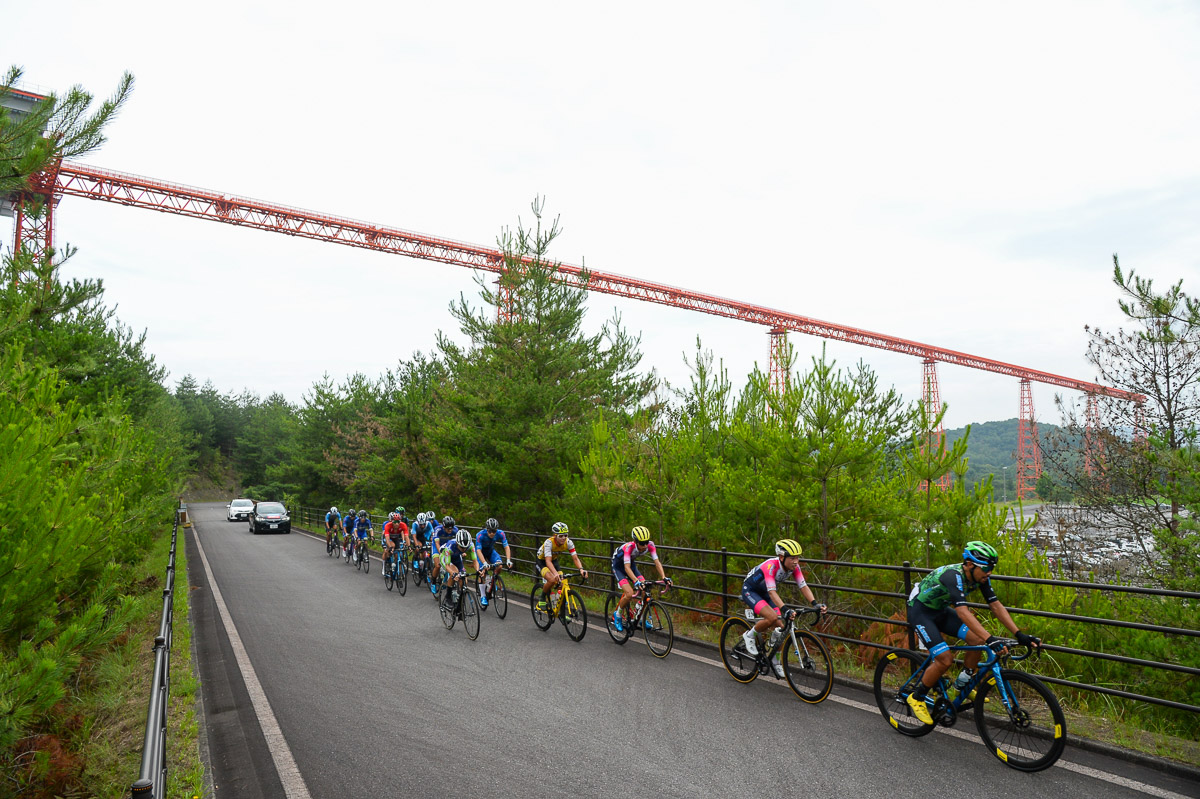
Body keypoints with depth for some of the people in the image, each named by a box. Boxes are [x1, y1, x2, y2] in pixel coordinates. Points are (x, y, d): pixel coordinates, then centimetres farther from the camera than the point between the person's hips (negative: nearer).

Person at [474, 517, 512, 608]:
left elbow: (506, 547, -29)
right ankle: (482, 596, -4)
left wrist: (508, 560, -43)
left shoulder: (500, 533, -28)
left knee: (499, 566, -23)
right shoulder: (480, 535, -35)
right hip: (481, 552, -2)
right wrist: (484, 563, -54)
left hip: (490, 551, 3)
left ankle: (490, 584, 3)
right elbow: (478, 550, -40)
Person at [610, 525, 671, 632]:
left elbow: (657, 562, -24)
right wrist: (636, 581, -58)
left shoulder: (650, 545, -24)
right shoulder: (629, 547, -37)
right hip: (618, 566, -5)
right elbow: (627, 567, -43)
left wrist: (664, 577, -38)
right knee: (629, 593, -23)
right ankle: (617, 615, 3)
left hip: (632, 564, 5)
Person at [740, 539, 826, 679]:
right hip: (750, 591, -7)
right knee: (772, 617, -29)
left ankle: (775, 661, 15)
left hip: (764, 593, 7)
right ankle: (750, 635, -4)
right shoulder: (771, 566, -36)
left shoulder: (793, 566, -16)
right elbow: (772, 592, -44)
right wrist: (785, 609, -57)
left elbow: (803, 586, -18)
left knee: (780, 627, -5)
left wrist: (815, 603, -33)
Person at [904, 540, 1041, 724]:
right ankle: (916, 698, 3)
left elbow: (996, 606, -8)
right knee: (945, 659, -17)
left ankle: (961, 686, 12)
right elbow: (963, 612, -44)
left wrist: (1020, 635, -16)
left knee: (977, 639, -10)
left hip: (941, 610, 8)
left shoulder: (980, 577, -10)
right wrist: (989, 639, -52)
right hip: (920, 611, -8)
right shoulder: (953, 576, -34)